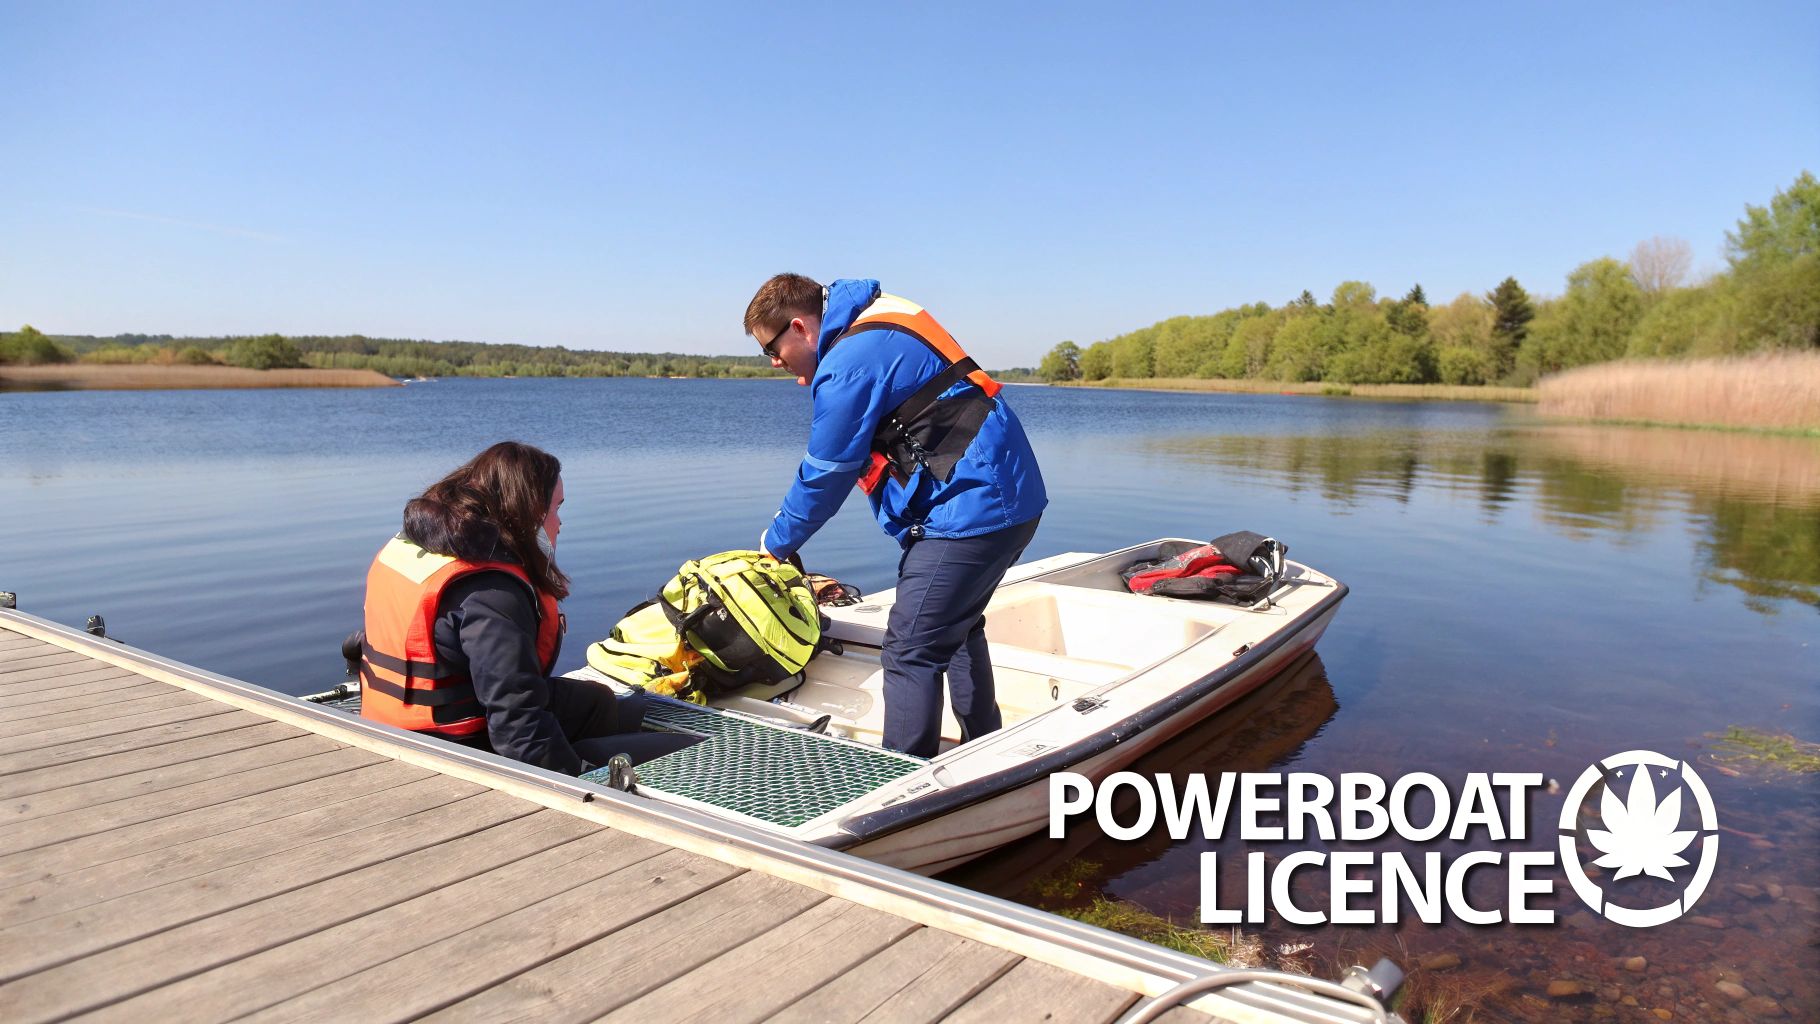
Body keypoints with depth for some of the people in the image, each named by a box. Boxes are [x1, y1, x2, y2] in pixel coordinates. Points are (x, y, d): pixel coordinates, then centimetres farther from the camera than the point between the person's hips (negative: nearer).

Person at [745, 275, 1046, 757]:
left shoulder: (848, 365, -16)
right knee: (957, 628, 25)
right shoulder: (880, 324, 14)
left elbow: (826, 473, -6)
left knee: (911, 653, -6)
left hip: (970, 508, -11)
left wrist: (776, 542, 7)